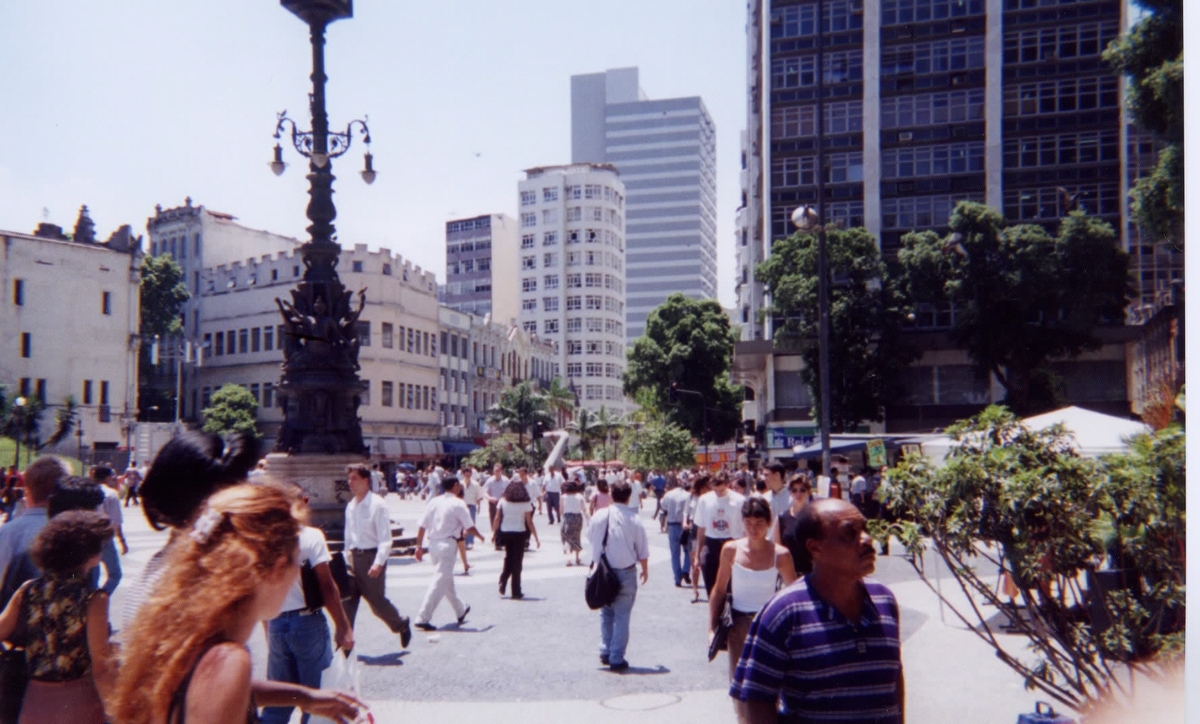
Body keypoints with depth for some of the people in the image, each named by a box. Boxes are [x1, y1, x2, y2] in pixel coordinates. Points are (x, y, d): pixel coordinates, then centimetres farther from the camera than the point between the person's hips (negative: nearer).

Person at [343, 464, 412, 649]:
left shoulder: (377, 505, -13)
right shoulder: (350, 506, 8)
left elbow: (385, 539, -16)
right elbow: (349, 536, 16)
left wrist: (378, 563, -25)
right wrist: (348, 558, 12)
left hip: (371, 557, -6)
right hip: (354, 557, 6)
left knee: (377, 602, 3)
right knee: (347, 602, 1)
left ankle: (402, 625, 29)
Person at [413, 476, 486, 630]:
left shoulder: (434, 502, 7)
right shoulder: (458, 504, -9)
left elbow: (421, 526, 4)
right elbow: (470, 528, -8)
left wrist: (419, 546, 9)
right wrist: (480, 535, 11)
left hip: (433, 544, 7)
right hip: (447, 544, -7)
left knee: (447, 579, 20)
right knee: (439, 582, -6)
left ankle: (460, 610, 38)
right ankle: (423, 618, -12)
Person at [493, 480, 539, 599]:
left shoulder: (503, 501, 1)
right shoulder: (526, 503, -6)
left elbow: (497, 519, 0)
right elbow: (529, 522, -7)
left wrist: (494, 533, 9)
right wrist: (536, 538, -1)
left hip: (505, 533, 3)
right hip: (519, 534, -2)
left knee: (508, 559, 22)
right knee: (517, 562, 5)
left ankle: (502, 584, 9)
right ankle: (516, 592, 9)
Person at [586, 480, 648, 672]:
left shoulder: (598, 516, -5)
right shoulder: (633, 519, -12)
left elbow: (590, 540, 10)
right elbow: (642, 550, -4)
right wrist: (645, 569, 12)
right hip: (625, 572, -3)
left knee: (606, 613, 20)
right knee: (622, 616, 5)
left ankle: (605, 652, 22)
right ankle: (617, 659, 6)